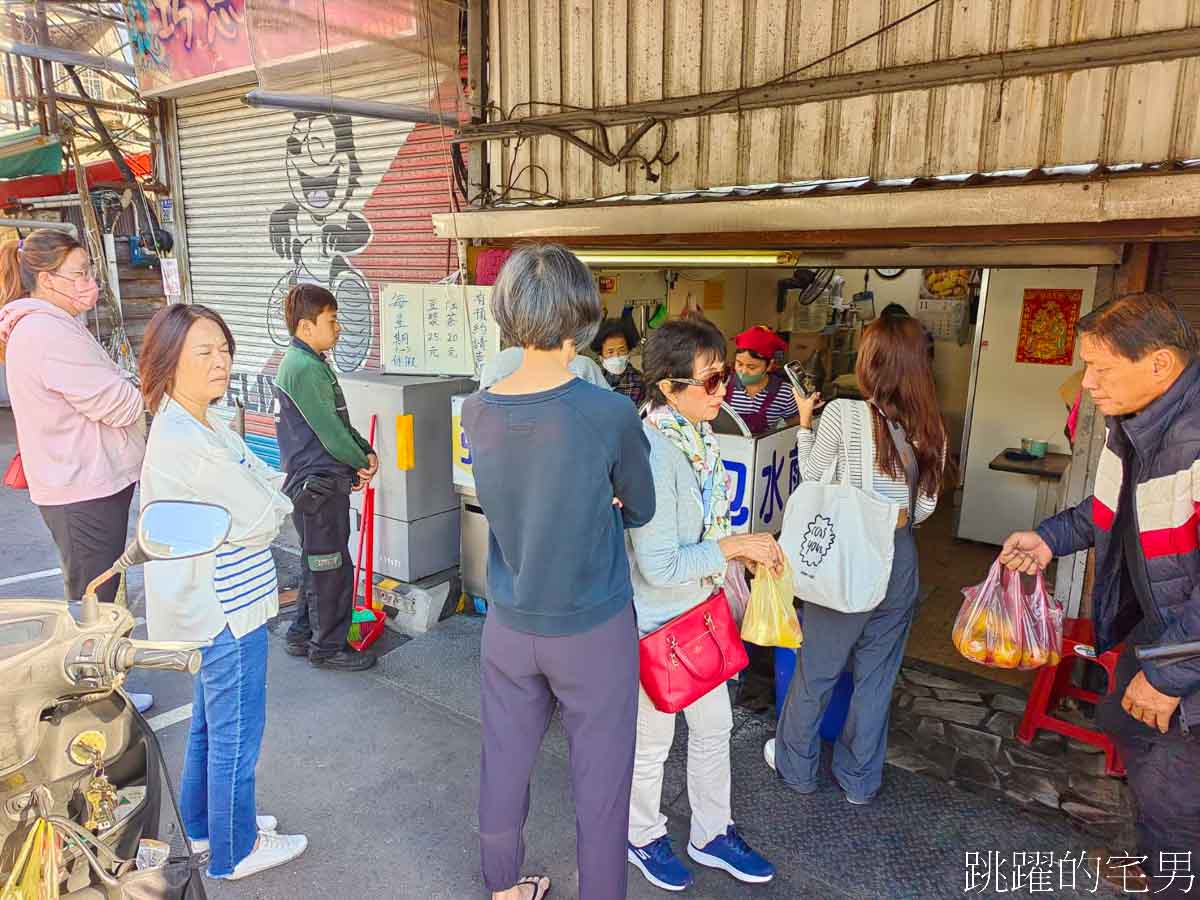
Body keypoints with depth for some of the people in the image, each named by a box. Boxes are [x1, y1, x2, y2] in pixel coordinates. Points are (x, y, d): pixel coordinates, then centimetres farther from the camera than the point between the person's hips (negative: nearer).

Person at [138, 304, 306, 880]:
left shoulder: (194, 426, 7)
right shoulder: (188, 443, -27)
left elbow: (262, 477, 10)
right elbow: (261, 521, -23)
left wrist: (265, 491, -10)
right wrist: (277, 502, -4)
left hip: (212, 606, 10)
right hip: (225, 613, -10)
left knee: (210, 720, 25)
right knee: (236, 735, 9)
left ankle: (203, 825, 45)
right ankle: (235, 851, 29)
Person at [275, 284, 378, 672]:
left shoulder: (312, 363, 15)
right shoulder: (304, 368, -19)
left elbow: (340, 421, 17)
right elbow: (329, 430, -20)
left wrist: (366, 451, 5)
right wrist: (360, 463, -6)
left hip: (319, 480, 11)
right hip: (318, 482, -11)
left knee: (316, 564, 20)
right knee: (332, 567, 0)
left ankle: (302, 636, 32)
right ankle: (328, 647, 13)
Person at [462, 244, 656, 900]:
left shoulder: (476, 412, -8)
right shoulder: (610, 414, -21)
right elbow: (641, 510, -5)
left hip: (509, 625, 5)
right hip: (593, 631, -4)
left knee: (504, 763, 22)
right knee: (600, 779, 14)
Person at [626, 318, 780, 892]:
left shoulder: (698, 437, -2)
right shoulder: (653, 455, -30)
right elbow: (660, 565, -28)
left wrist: (747, 549, -1)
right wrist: (735, 545, -22)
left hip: (699, 608, 8)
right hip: (656, 621, -8)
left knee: (714, 727, 23)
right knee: (651, 742, 15)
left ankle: (712, 835, 45)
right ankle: (644, 838, 43)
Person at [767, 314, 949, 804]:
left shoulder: (842, 414, -15)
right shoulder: (931, 428, -2)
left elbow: (810, 480, -4)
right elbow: (923, 507, 5)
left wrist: (805, 423, 7)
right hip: (899, 561, 4)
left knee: (816, 667, 14)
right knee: (875, 675, 17)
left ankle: (796, 765, 32)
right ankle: (860, 779, 32)